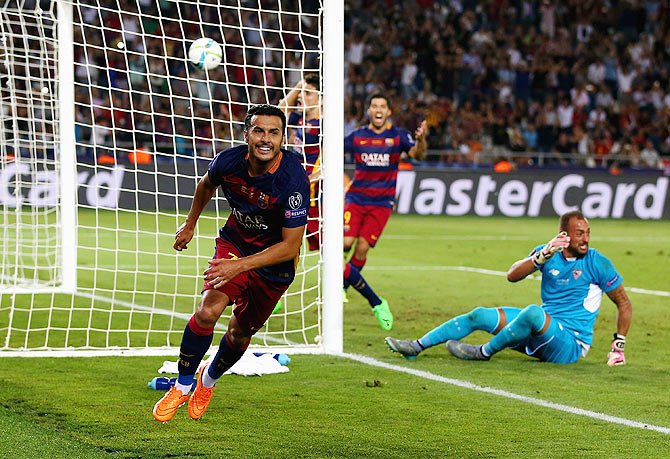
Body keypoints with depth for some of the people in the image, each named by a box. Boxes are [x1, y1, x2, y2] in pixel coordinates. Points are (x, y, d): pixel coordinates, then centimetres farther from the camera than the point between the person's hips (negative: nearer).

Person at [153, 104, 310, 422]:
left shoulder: (294, 180, -32)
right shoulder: (229, 161, -20)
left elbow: (290, 246, -27)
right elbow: (206, 184, 8)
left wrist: (240, 266, -35)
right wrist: (190, 224, 20)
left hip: (275, 260, -1)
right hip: (234, 243, 1)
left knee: (241, 334, 12)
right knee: (208, 311, -22)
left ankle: (209, 380, 43)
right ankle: (182, 385, -2)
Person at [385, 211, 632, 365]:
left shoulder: (597, 263, -9)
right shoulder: (549, 252, 3)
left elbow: (624, 303, -1)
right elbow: (512, 275, -9)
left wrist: (619, 347, -7)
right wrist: (543, 256, -25)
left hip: (571, 343, -6)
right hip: (540, 331, 6)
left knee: (533, 313, -36)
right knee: (480, 315, 1)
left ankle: (484, 352, -19)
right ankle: (417, 346, 6)